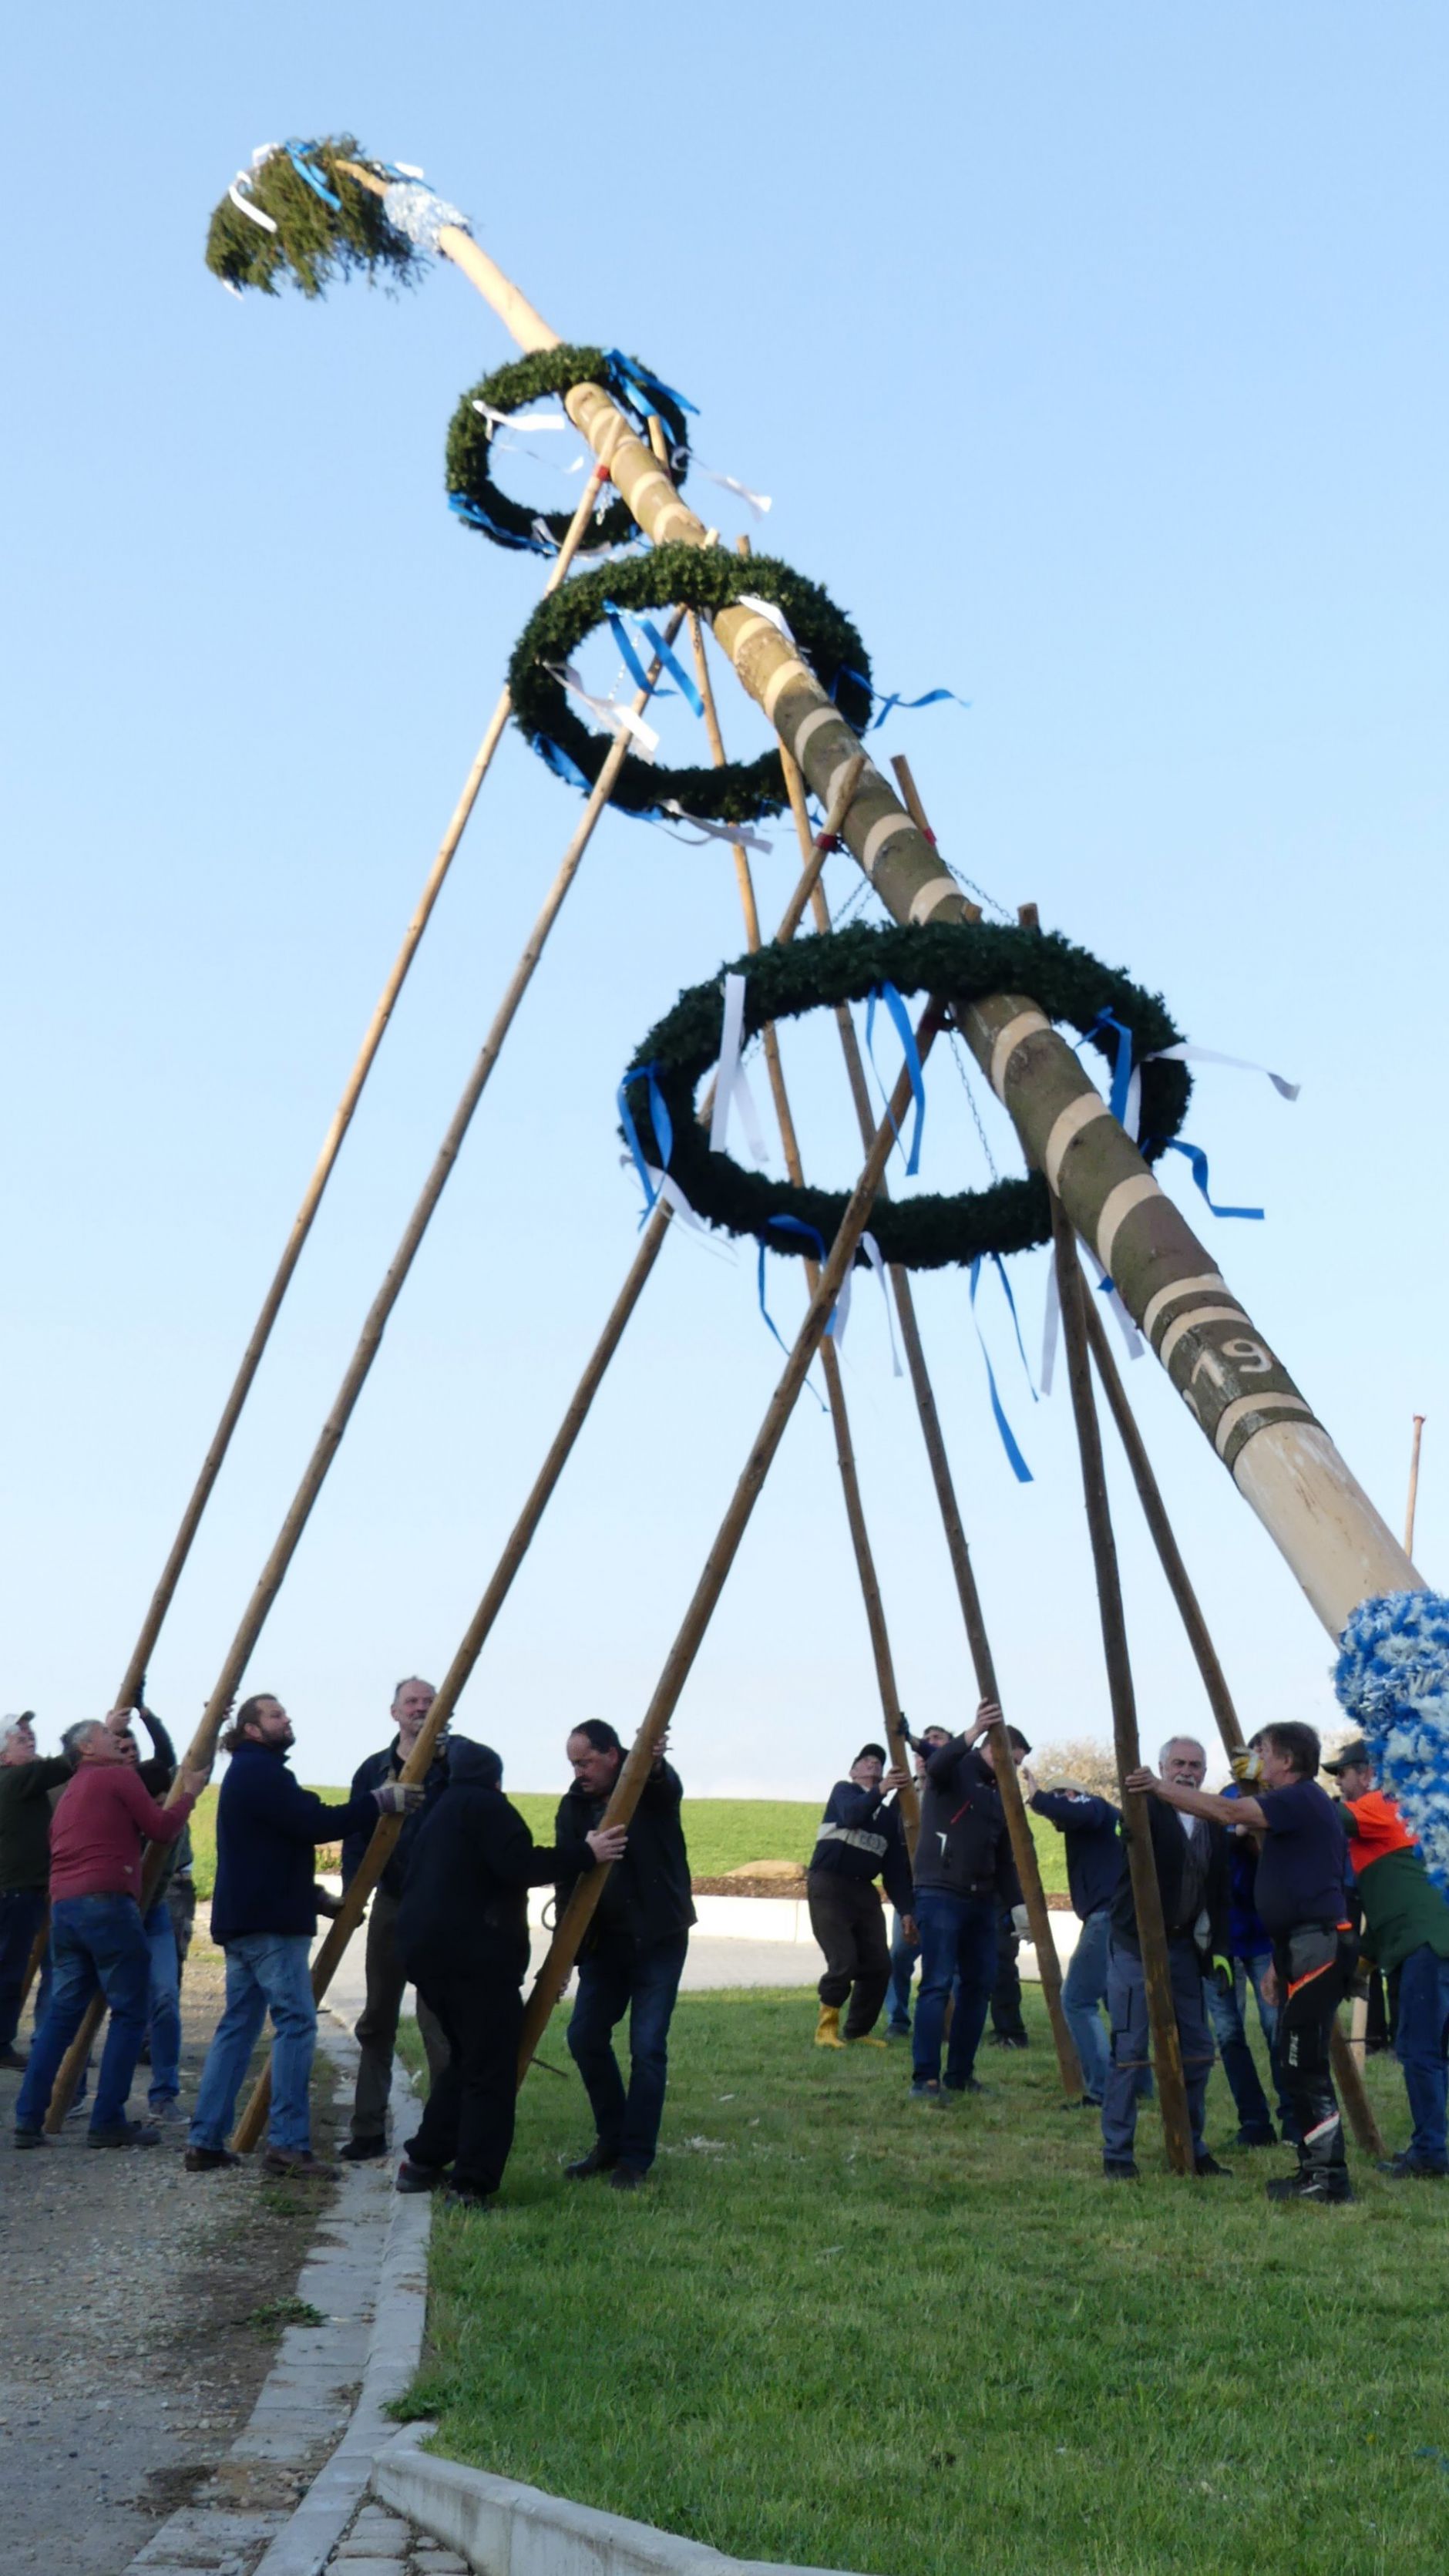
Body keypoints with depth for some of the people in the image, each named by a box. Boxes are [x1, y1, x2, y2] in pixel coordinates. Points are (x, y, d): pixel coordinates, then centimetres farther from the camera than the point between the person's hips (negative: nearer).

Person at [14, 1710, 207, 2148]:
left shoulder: (71, 1791, 23)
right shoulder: (118, 1777, 1)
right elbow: (162, 1829, -1)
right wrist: (189, 1794, 13)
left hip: (63, 1906, 8)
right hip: (106, 1903, -8)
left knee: (63, 2013, 12)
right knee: (129, 2012, 0)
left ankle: (28, 2120, 7)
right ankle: (108, 2122, -2)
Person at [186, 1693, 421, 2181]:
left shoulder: (248, 1774, 20)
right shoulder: (261, 1772, -13)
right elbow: (315, 1825, -20)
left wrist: (315, 1897, 23)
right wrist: (379, 1801, -15)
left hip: (241, 1920, 11)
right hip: (269, 1923, -11)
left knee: (238, 2025, 11)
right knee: (296, 2022, -9)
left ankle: (206, 2141, 11)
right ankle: (287, 2144, -11)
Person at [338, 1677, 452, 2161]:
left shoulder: (454, 1765, -2)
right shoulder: (373, 1770, 8)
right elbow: (356, 1837, 6)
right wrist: (351, 1893, -10)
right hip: (389, 1904, 4)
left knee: (438, 2024, -6)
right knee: (376, 2021, 10)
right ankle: (368, 2131, 18)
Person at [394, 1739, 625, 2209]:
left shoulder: (439, 1813, 23)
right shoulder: (485, 1806, -5)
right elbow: (520, 1866, -17)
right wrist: (585, 1854, -12)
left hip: (424, 1948, 10)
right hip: (475, 1956, -9)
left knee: (464, 2057, 22)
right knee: (491, 2070, -5)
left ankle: (424, 2162, 23)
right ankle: (472, 2185, -8)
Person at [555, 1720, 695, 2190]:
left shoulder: (653, 1788, -11)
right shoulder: (574, 1807, 2)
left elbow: (669, 1786, -36)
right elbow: (567, 1880, 0)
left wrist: (654, 1765, -60)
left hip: (658, 1939, -5)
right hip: (604, 1940, 5)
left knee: (647, 2046, -7)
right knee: (585, 2036, 3)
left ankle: (635, 2157, 5)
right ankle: (612, 2141, 21)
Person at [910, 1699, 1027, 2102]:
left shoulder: (998, 1793, 17)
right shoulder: (956, 1770, -3)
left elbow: (1005, 1859, 19)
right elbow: (934, 1766, -30)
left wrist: (1017, 1904, 9)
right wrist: (973, 1734, -43)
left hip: (981, 1900, 8)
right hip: (940, 1894, -8)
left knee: (979, 1984, 7)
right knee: (937, 1984, -12)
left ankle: (960, 2074, 16)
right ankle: (924, 2078, -10)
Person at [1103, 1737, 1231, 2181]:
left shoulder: (1212, 1825, 10)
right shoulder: (1146, 1811, -4)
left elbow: (1218, 1892, 13)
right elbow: (1130, 1832, -23)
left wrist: (1217, 1946, 7)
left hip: (1184, 1946, 6)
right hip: (1136, 1947, -6)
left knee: (1197, 2051, 8)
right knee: (1130, 2050, -6)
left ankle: (1191, 2148, 22)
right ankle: (1117, 2153, 3)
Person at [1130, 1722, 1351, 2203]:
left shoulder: (1305, 1799, -10)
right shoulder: (1294, 1806, 21)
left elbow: (1228, 1812, -20)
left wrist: (1162, 1788, -12)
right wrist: (1280, 1961, 24)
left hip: (1317, 1947, -11)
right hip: (1302, 1947, 11)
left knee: (1305, 2065, -9)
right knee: (1297, 2064, 12)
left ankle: (1330, 2177, -6)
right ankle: (1316, 2169, 17)